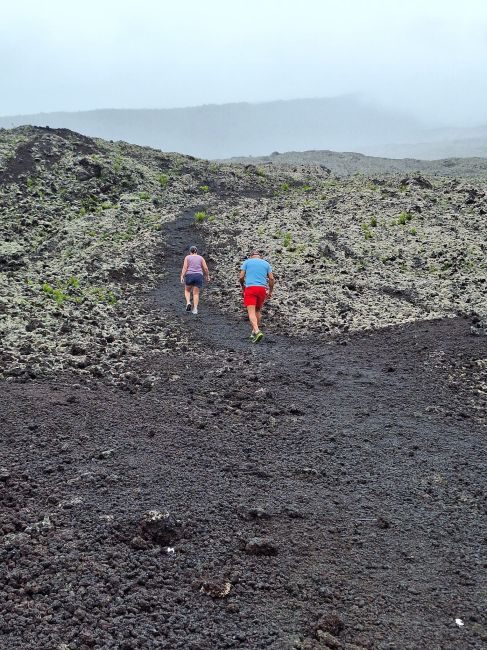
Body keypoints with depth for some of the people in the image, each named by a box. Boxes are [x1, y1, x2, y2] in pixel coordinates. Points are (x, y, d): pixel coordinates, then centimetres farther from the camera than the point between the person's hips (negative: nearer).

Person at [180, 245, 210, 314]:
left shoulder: (187, 257, 5)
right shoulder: (201, 258, 9)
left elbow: (184, 267, -6)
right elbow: (205, 268, 4)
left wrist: (182, 277, -9)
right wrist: (207, 276, 17)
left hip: (189, 276, -1)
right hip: (199, 276, 1)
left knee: (187, 291, 20)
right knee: (196, 293, 5)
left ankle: (188, 303, -3)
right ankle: (195, 309, -8)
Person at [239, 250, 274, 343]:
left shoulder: (247, 262, 11)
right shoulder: (266, 263, 16)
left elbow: (241, 277, 3)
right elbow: (271, 278, 7)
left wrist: (243, 287, 20)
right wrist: (270, 291, 16)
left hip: (250, 288, -3)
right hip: (262, 289, 3)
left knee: (251, 312, -10)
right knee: (258, 310, 19)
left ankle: (257, 331, -28)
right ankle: (254, 331, 21)